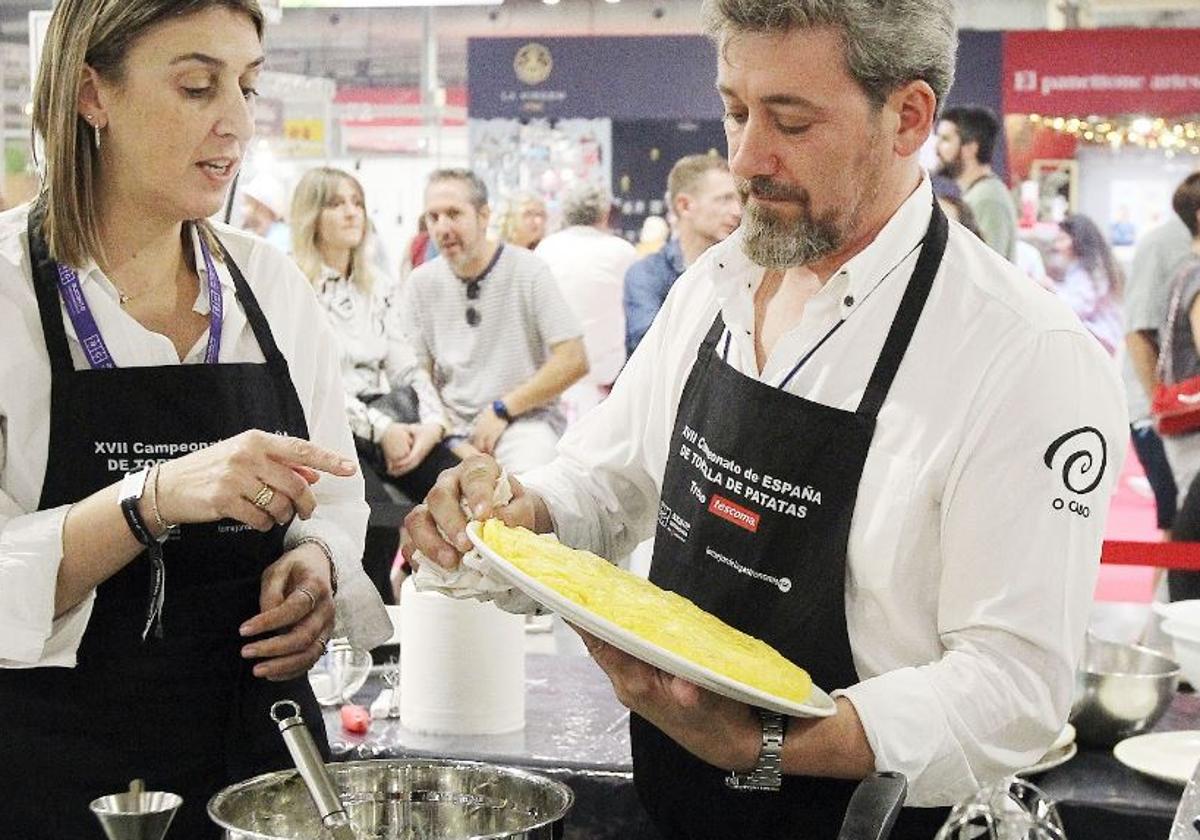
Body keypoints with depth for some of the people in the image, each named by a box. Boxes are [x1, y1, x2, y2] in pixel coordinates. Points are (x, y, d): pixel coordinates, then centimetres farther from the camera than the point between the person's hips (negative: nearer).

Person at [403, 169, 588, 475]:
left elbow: (574, 362, -8)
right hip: (450, 425, 5)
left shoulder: (528, 272, -4)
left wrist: (502, 410, -9)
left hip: (524, 419, -4)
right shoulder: (420, 283, 6)